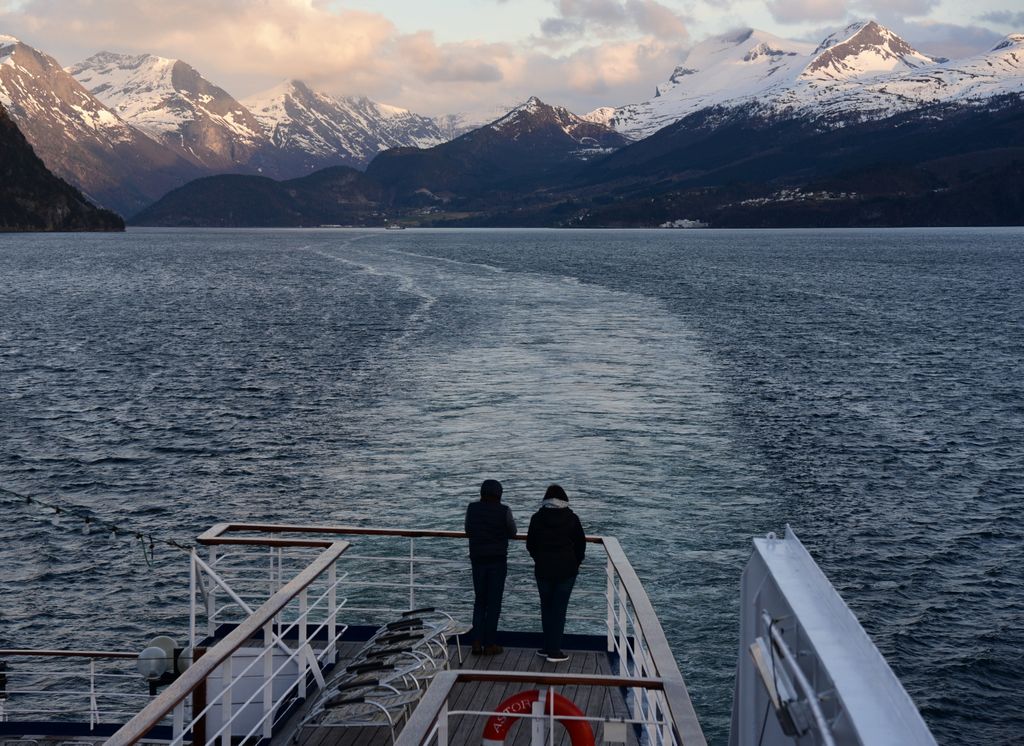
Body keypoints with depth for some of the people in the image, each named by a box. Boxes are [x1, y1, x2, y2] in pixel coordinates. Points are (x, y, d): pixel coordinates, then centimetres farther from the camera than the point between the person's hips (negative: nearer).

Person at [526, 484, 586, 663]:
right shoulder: (571, 518, -5)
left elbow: (530, 544, 4)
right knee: (559, 609, 1)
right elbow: (581, 544, 0)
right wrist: (575, 563, 15)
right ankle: (554, 651, 0)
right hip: (567, 570, -1)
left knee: (546, 608, 13)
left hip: (543, 569, 1)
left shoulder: (537, 518, -2)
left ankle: (548, 647, 17)